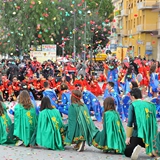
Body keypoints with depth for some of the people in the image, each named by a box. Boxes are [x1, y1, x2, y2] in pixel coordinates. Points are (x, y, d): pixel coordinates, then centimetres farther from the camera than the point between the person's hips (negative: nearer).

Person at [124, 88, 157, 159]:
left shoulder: (133, 105, -1)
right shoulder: (150, 105, 12)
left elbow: (130, 122, -5)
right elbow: (154, 121, 15)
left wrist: (128, 137, 1)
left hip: (138, 133, -5)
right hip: (151, 135, 5)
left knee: (127, 152, 6)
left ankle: (135, 148, -27)